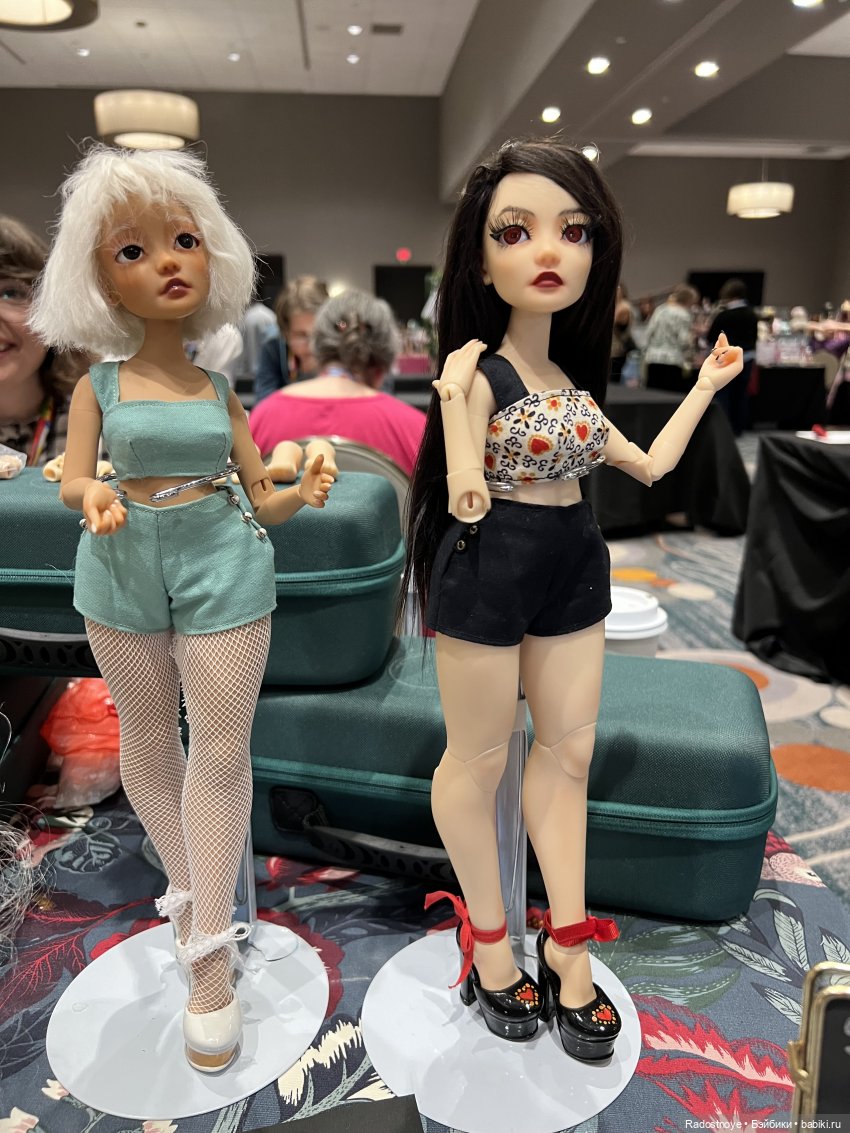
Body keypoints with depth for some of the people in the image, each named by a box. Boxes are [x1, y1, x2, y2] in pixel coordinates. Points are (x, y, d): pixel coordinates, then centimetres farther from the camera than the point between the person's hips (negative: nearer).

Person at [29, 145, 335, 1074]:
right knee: (147, 738, 13)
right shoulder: (99, 386, 2)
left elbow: (262, 502, 3)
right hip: (125, 566, 1)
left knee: (221, 746, -3)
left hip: (221, 562, -1)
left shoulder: (222, 391, 3)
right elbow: (72, 479, -3)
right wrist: (93, 498, -25)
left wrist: (301, 497, -18)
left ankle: (209, 945, 12)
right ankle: (185, 884, 38)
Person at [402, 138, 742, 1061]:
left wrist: (707, 385, 25)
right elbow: (467, 504, -24)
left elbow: (651, 465, 18)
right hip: (489, 575, -7)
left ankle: (567, 943, 29)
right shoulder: (477, 371, -11)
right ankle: (487, 937, 29)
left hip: (573, 571, 7)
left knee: (569, 752, 12)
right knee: (478, 757, 7)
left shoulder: (574, 380, 9)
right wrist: (453, 395, -34)